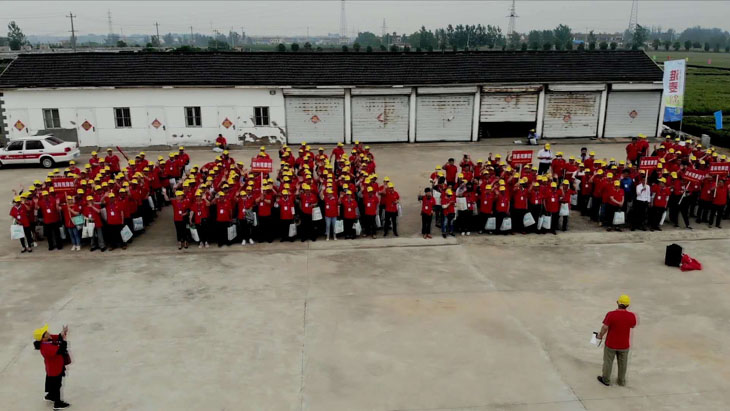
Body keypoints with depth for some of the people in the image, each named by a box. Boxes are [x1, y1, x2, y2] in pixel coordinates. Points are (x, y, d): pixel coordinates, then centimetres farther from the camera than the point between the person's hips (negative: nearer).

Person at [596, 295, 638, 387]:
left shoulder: (611, 314, -26)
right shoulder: (631, 316, -18)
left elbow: (604, 328, -18)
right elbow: (633, 326, 2)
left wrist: (600, 335, 0)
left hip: (611, 344, -2)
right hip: (624, 345, 2)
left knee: (608, 362, 18)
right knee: (622, 363, 22)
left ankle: (606, 380, 35)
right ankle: (621, 381, 39)